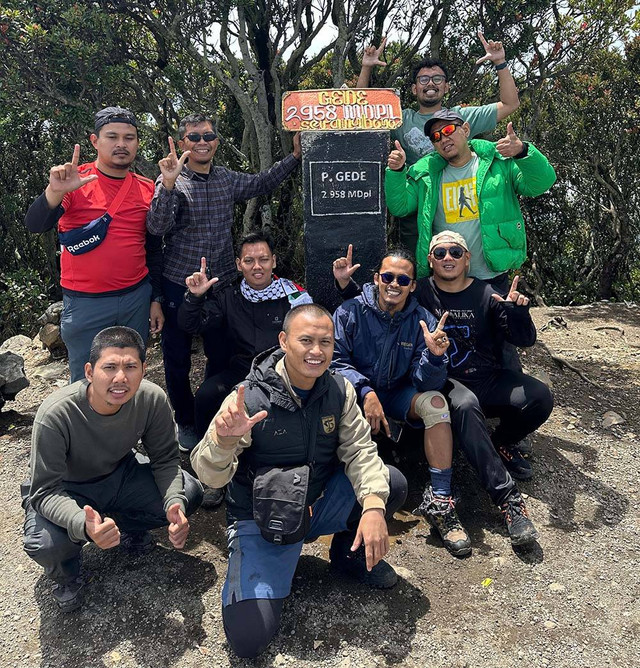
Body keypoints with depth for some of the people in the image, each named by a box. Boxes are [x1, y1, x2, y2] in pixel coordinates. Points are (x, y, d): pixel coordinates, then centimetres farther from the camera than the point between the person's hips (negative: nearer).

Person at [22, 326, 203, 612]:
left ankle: (128, 528, 13)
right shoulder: (55, 414, -35)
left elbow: (165, 460, -12)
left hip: (120, 474, 3)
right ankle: (66, 576, 7)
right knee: (44, 544, -33)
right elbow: (45, 491, -30)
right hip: (65, 490, -3)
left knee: (190, 493, -16)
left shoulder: (152, 399, -25)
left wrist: (175, 504, -31)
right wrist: (83, 525, -50)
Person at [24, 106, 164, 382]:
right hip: (86, 304, -3)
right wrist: (55, 191, -37)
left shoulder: (147, 189, 4)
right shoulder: (76, 181, -5)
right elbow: (35, 225, -18)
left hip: (136, 298, 3)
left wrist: (155, 299, 11)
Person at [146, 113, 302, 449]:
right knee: (177, 358, 8)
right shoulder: (172, 181, -8)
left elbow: (262, 183, 23)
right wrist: (168, 184, -34)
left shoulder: (228, 179, 6)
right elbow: (157, 226, -21)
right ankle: (185, 421, 29)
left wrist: (295, 156, 14)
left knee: (221, 353, 14)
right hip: (179, 284, -4)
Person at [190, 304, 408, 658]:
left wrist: (373, 506, -26)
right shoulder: (250, 398, -21)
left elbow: (360, 449, -9)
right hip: (261, 519, -4)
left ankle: (349, 554, 11)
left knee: (392, 483, -17)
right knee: (249, 638, -19)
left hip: (320, 503, 4)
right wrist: (224, 440, -43)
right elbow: (210, 476, -20)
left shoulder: (339, 390, -6)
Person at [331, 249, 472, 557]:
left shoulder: (423, 321, -6)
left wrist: (434, 356, -34)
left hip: (398, 395, 2)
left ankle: (439, 501, -22)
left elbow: (426, 382, -12)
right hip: (356, 394, -1)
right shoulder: (351, 312, -10)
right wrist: (366, 392, -28)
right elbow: (336, 361, -13)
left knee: (435, 402, -27)